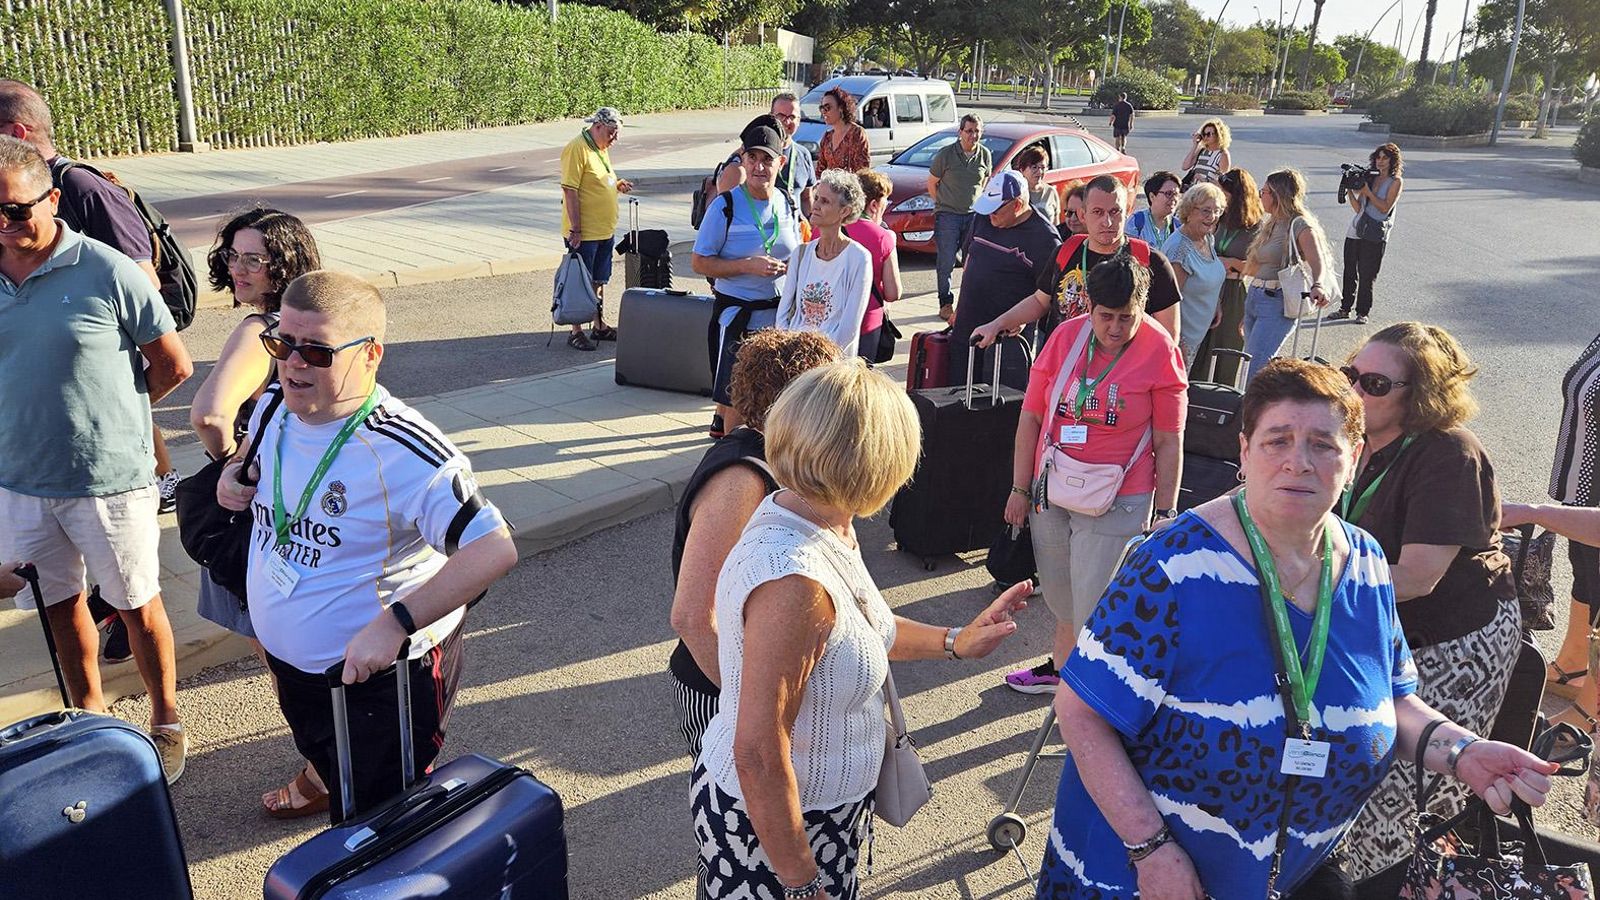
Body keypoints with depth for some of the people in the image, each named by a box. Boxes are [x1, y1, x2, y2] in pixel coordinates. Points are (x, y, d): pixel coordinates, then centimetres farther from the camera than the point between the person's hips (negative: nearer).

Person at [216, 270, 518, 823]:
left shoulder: (403, 453, -31)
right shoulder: (272, 408, -6)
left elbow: (494, 550, -36)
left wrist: (395, 624, -38)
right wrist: (236, 477, -3)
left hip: (382, 676, -7)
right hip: (289, 665, 8)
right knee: (339, 795, 30)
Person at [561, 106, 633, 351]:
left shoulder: (601, 148, 12)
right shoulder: (576, 149, -16)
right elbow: (570, 190, -20)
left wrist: (617, 185, 4)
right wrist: (575, 230, -23)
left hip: (605, 230, 9)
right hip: (583, 233, -9)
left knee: (599, 281, 18)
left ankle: (599, 326, 29)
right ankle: (576, 332, 10)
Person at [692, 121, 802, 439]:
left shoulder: (787, 204, 5)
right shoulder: (725, 206, -11)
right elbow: (698, 263, -11)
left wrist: (793, 267, -5)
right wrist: (748, 265, -21)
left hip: (778, 314, 5)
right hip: (736, 313, -5)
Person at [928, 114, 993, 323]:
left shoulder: (985, 155, 3)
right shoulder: (946, 154, -7)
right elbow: (932, 183, 3)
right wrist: (942, 204, 4)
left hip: (974, 215, 3)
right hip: (948, 215, -3)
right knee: (946, 262, -3)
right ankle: (946, 303, 7)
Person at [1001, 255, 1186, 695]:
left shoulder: (1160, 352, -10)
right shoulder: (1065, 336, -2)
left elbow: (1169, 442, -7)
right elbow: (1031, 416, 3)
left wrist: (1165, 513, -6)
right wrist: (1020, 487, 4)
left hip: (1117, 501, -4)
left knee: (1095, 606, 2)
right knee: (1058, 591, 19)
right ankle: (1060, 665, 41)